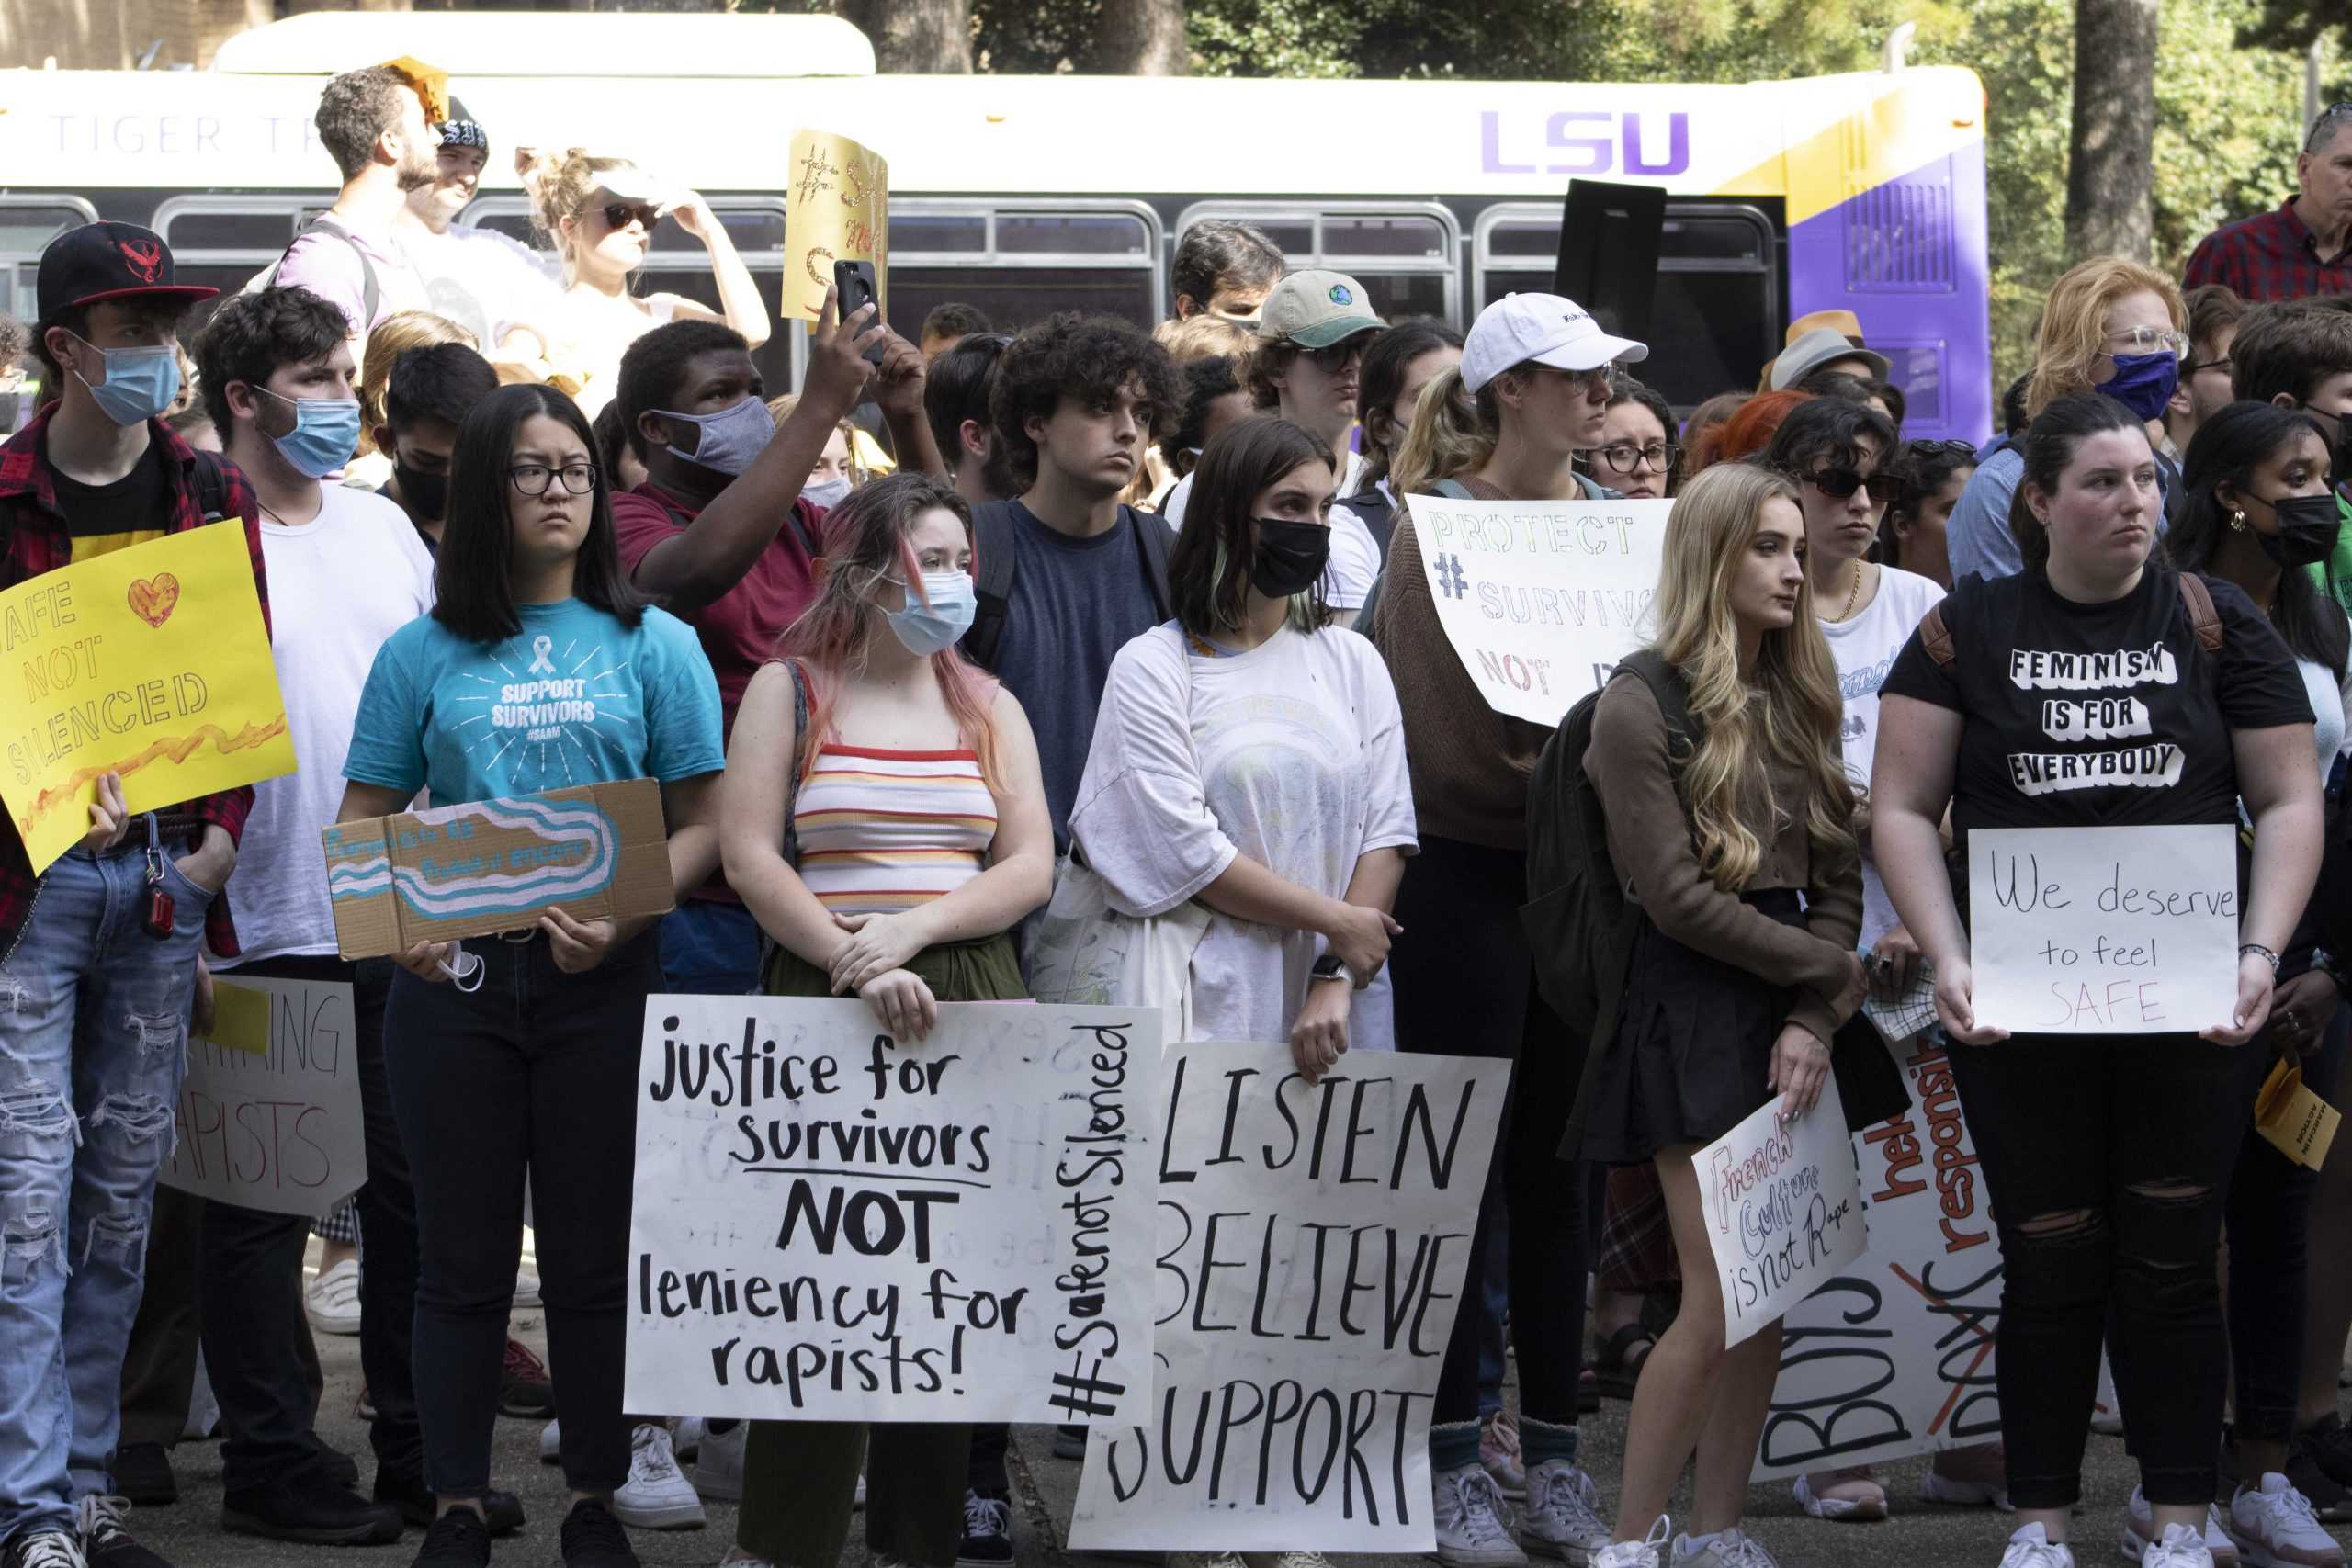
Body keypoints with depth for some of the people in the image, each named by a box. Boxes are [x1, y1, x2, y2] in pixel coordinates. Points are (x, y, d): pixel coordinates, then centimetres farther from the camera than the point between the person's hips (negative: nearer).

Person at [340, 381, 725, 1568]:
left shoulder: (652, 646, 5)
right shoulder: (424, 655, 7)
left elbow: (702, 823, 2)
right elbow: (362, 823, 8)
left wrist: (623, 913, -16)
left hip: (600, 982, 0)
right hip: (455, 981, 1)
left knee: (596, 1250, 4)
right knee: (462, 1252, 5)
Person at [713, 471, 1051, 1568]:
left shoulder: (988, 706, 14)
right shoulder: (790, 690, 4)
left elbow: (1030, 868, 5)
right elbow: (748, 857, -5)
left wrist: (916, 926, -12)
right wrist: (858, 966, -16)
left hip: (972, 1003, 3)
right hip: (825, 1004, -3)